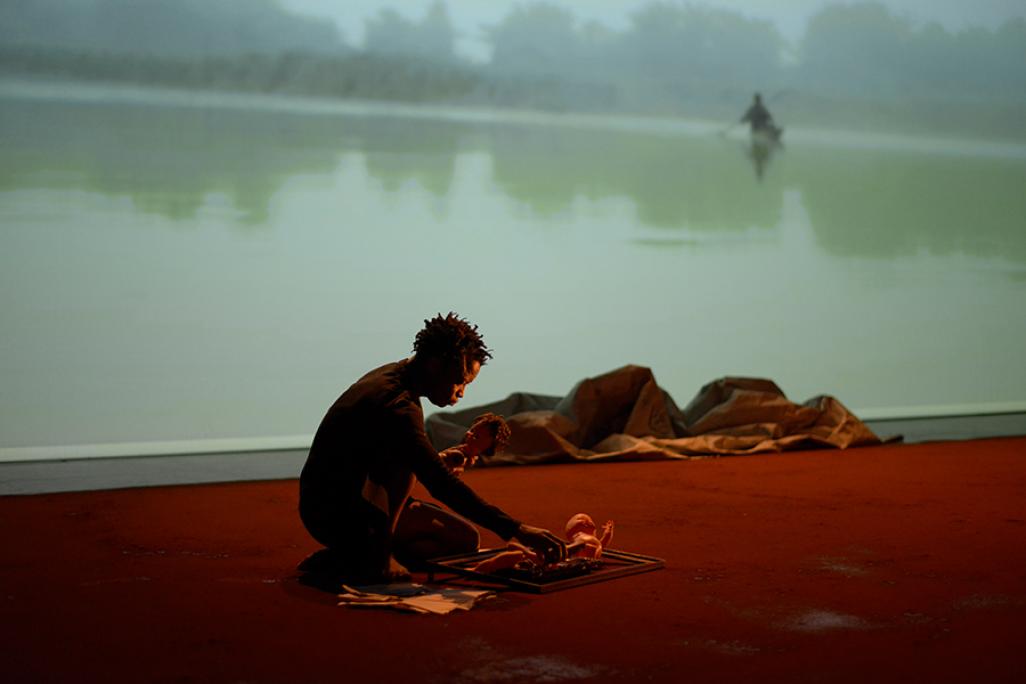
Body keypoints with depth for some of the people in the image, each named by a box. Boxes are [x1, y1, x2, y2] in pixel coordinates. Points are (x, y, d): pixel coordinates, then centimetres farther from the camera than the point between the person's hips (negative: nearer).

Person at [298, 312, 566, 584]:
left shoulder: (391, 376, 6)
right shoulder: (397, 406, -25)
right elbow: (442, 485, -33)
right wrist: (516, 530, -35)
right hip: (331, 513, -10)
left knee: (465, 540, 4)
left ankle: (341, 558, 5)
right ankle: (377, 557, -22)